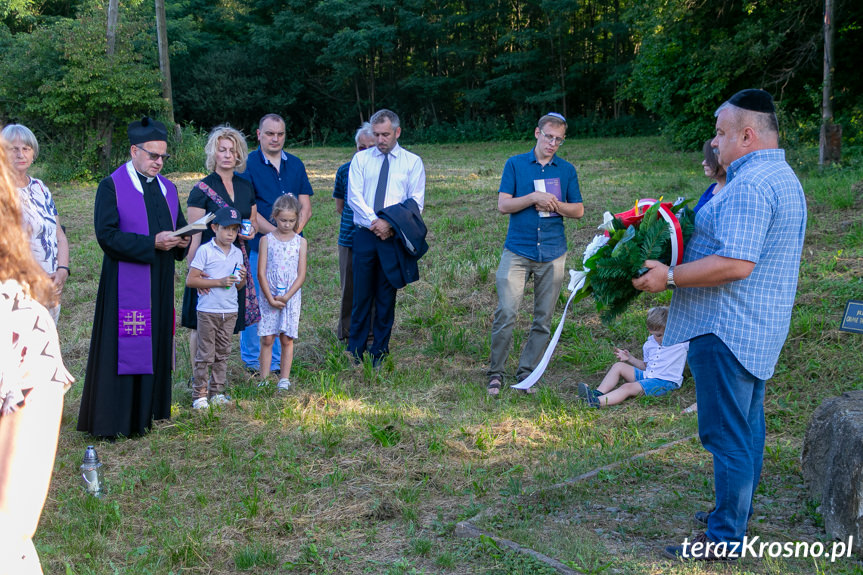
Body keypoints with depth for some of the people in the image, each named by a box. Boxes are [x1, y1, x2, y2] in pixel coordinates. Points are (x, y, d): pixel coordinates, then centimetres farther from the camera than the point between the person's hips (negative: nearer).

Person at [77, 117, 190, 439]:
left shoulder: (168, 189, 14)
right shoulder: (112, 186, -5)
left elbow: (180, 229, 18)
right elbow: (106, 235, -14)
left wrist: (181, 242, -6)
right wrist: (151, 243, -22)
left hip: (159, 285, 6)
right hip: (125, 284, -6)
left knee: (156, 348, 9)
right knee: (121, 348, -5)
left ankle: (144, 414, 18)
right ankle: (111, 421, 3)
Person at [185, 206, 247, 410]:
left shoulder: (237, 253, 9)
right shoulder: (205, 251, -8)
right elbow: (190, 280, -13)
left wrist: (242, 278, -7)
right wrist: (219, 282, -18)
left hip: (230, 311, 5)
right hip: (208, 311, -5)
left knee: (223, 354, 11)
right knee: (206, 354, -1)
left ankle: (217, 392, 20)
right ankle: (200, 394, 6)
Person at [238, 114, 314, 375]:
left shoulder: (295, 164, 11)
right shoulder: (248, 165, -3)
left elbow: (306, 207, 8)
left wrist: (294, 231, -9)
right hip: (258, 246, -4)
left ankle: (278, 361, 18)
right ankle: (252, 361, 15)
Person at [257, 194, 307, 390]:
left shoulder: (300, 242, 3)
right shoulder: (267, 240, 1)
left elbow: (301, 275, -1)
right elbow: (261, 273, -3)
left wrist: (286, 297, -11)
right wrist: (270, 298, -11)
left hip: (291, 298, 1)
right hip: (269, 297, 0)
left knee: (287, 339, 4)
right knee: (267, 339, 0)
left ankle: (284, 380, 10)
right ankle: (264, 379, 5)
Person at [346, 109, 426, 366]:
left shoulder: (413, 162, 7)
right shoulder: (361, 159, 10)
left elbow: (416, 202, 0)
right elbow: (354, 196, 0)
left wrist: (390, 223, -14)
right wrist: (374, 222, -14)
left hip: (394, 237, -1)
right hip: (365, 235, 1)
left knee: (386, 297, 4)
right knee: (361, 294, 1)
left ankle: (379, 353, 12)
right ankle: (355, 352, 8)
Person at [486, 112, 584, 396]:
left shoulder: (567, 170, 11)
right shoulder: (515, 164, 5)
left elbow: (579, 210, 11)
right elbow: (503, 205, -1)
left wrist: (555, 205, -8)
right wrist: (534, 197, -14)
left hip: (553, 253, 3)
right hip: (517, 251, -2)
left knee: (543, 320, 4)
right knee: (506, 314, -10)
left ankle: (526, 374, 15)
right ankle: (496, 373, 4)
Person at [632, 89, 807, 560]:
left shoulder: (749, 186, -21)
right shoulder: (784, 178, 15)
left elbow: (736, 264, -29)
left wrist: (670, 276, -20)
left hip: (728, 329, -11)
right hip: (759, 328, 11)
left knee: (727, 434, -4)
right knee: (747, 426, 19)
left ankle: (725, 539, 4)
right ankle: (737, 513, 33)